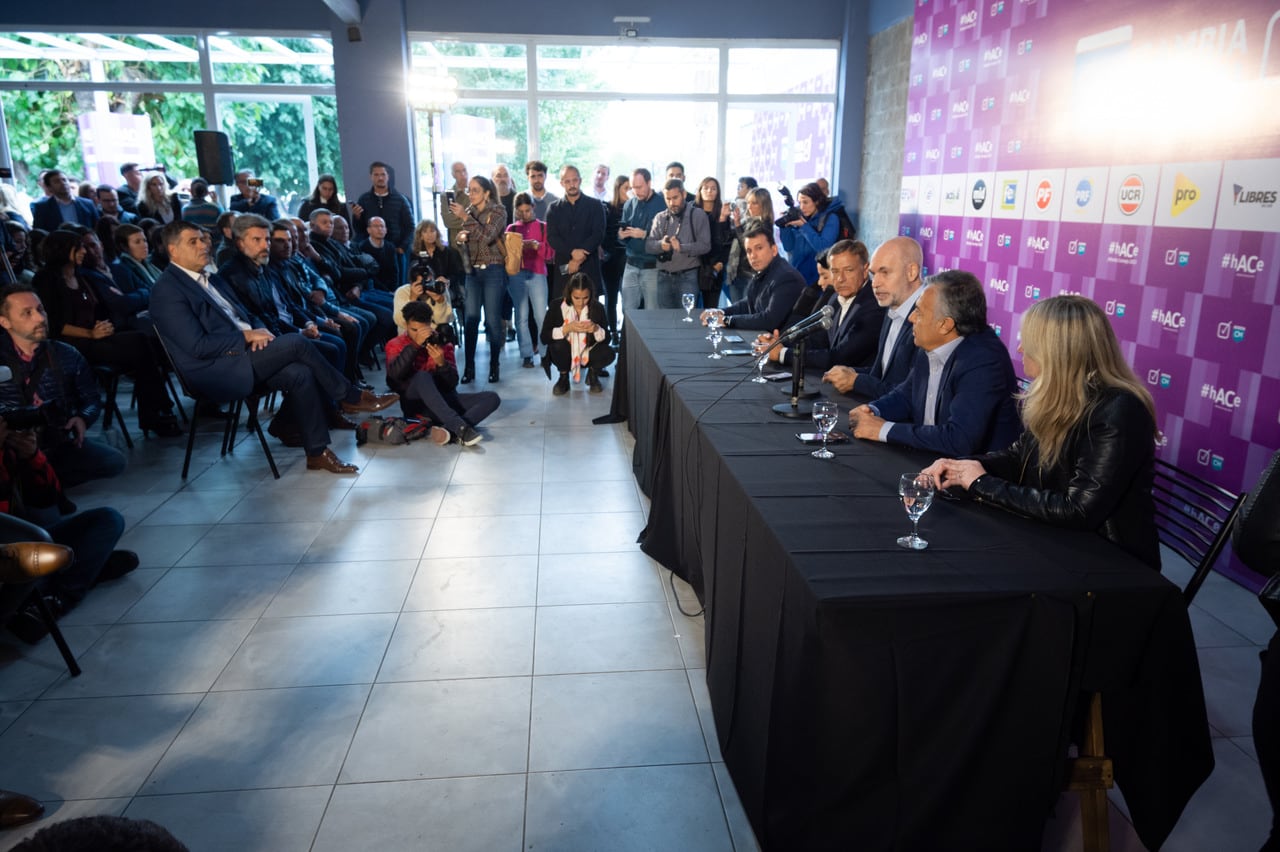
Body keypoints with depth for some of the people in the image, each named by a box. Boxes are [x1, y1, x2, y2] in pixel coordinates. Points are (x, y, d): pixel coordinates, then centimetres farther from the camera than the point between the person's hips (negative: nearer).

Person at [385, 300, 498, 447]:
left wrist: (441, 363, -20)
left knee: (492, 398, -16)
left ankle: (451, 432, -39)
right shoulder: (395, 345, 3)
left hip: (443, 401, 3)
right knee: (422, 376, -35)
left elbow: (452, 384, -2)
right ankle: (461, 428, -45)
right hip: (414, 402, -3)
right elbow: (395, 374, -19)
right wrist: (415, 345, -24)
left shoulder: (443, 344, 7)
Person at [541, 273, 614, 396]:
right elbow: (544, 338, -20)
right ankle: (564, 377, -3)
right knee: (558, 345, -34)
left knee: (609, 353, -29)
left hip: (588, 354, 1)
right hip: (565, 355, -1)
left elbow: (607, 339, -8)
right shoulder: (557, 306, -15)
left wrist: (596, 329, -29)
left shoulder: (597, 308, -11)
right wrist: (567, 328, -34)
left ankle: (593, 374, 6)